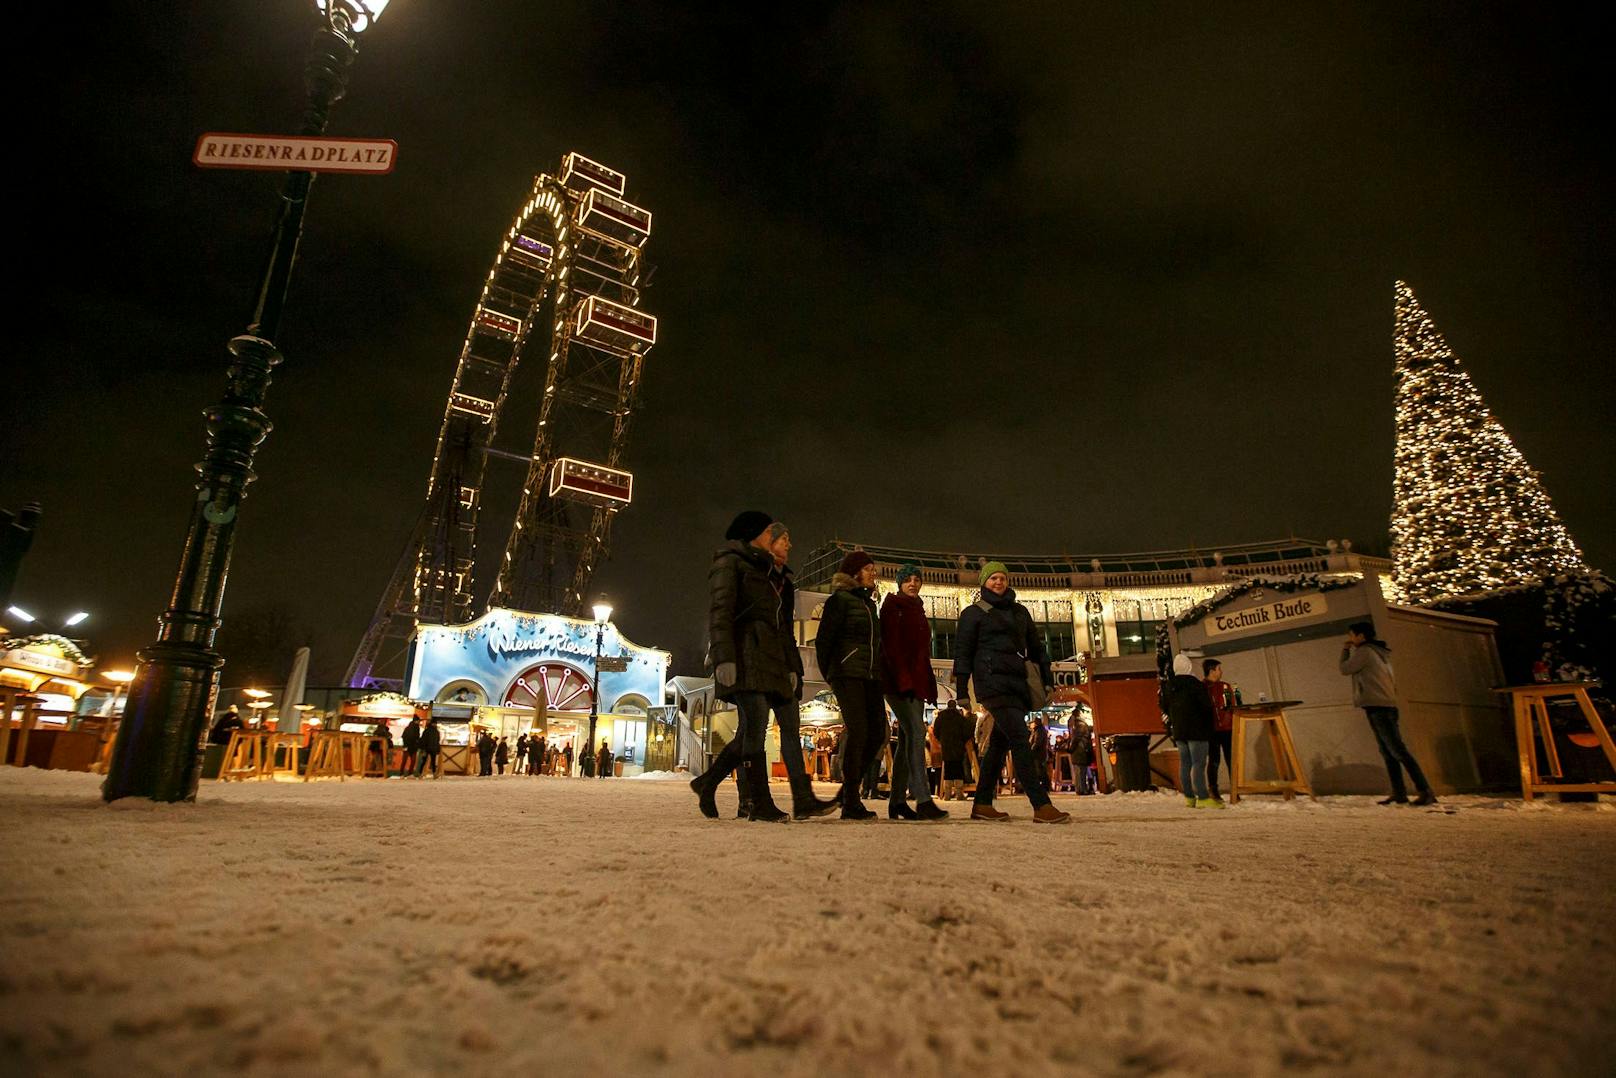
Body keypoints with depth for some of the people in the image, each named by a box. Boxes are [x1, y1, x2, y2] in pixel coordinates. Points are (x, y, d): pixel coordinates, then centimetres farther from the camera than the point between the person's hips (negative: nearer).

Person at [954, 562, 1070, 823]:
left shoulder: (1020, 612, 21)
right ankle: (1042, 806, -20)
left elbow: (1036, 646, 24)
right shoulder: (974, 612, 5)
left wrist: (1047, 680, 15)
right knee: (1019, 739, -16)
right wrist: (962, 690, -6)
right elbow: (962, 651, 1)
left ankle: (982, 804, 14)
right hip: (993, 681, -6)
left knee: (1000, 743, 7)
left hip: (1017, 683, 6)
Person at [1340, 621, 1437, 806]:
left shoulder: (1364, 651, -7)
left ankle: (1425, 791, -14)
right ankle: (1399, 793, 7)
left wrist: (1345, 650, 9)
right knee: (1387, 752, 8)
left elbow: (1345, 669, -2)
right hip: (1385, 706, 10)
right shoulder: (1378, 652, 21)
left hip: (1378, 707, -10)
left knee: (1398, 750, -12)